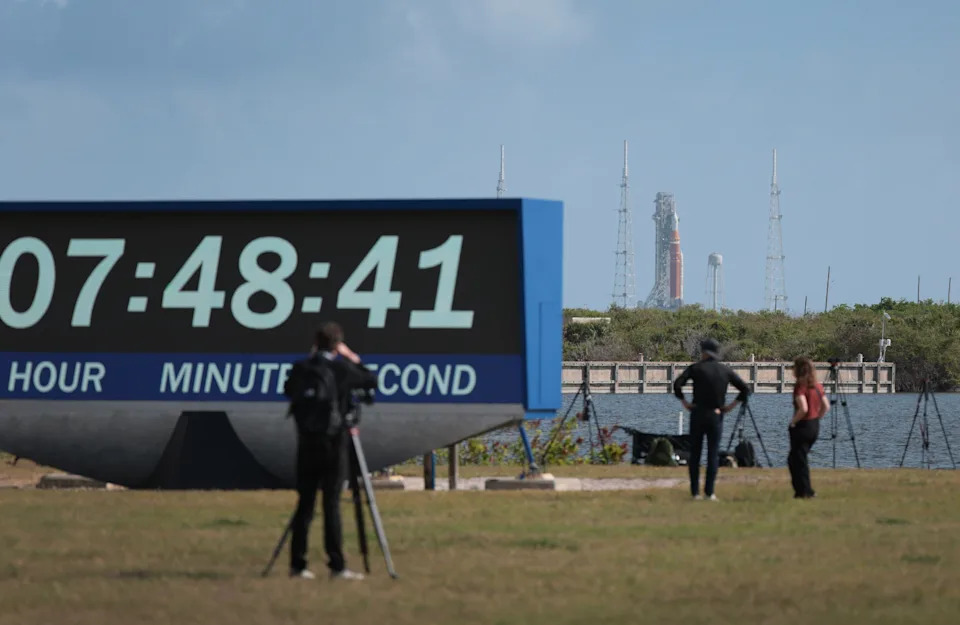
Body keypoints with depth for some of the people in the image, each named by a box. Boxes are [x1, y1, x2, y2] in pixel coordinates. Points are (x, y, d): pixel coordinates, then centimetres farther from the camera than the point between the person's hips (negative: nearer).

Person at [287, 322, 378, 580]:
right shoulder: (340, 369, -9)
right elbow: (372, 381, 2)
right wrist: (354, 359, 14)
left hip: (306, 442, 4)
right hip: (332, 443, -4)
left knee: (305, 502, 8)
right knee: (331, 504, -4)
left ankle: (297, 564, 8)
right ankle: (337, 566, -5)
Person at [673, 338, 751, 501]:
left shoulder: (696, 368, -4)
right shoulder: (726, 371, 4)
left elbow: (677, 384, -15)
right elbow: (745, 389, 4)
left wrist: (684, 402, -4)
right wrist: (732, 405, 6)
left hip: (698, 414, -1)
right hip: (716, 416, 1)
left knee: (695, 454, 5)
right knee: (713, 454, 4)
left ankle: (695, 491, 2)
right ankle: (709, 492, -3)